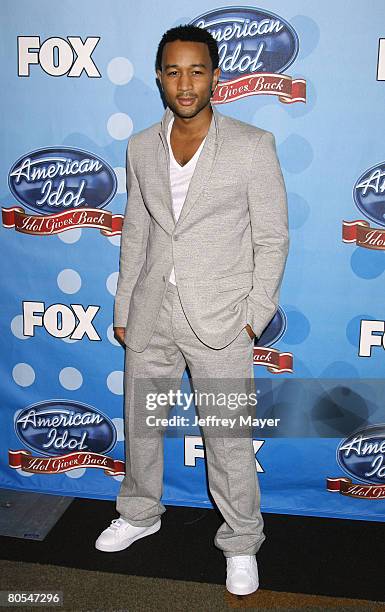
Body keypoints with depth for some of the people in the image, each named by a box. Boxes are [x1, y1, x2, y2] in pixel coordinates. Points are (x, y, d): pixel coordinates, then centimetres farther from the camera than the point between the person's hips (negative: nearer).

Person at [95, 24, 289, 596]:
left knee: (229, 442, 6)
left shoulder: (253, 145, -6)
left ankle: (241, 543, 29)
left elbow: (272, 239, -4)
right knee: (141, 424, 18)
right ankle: (140, 513, 43)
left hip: (220, 322, -4)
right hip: (150, 315, 4)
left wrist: (254, 318, -8)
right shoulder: (142, 147, 6)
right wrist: (123, 309, 11)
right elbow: (135, 234, 11)